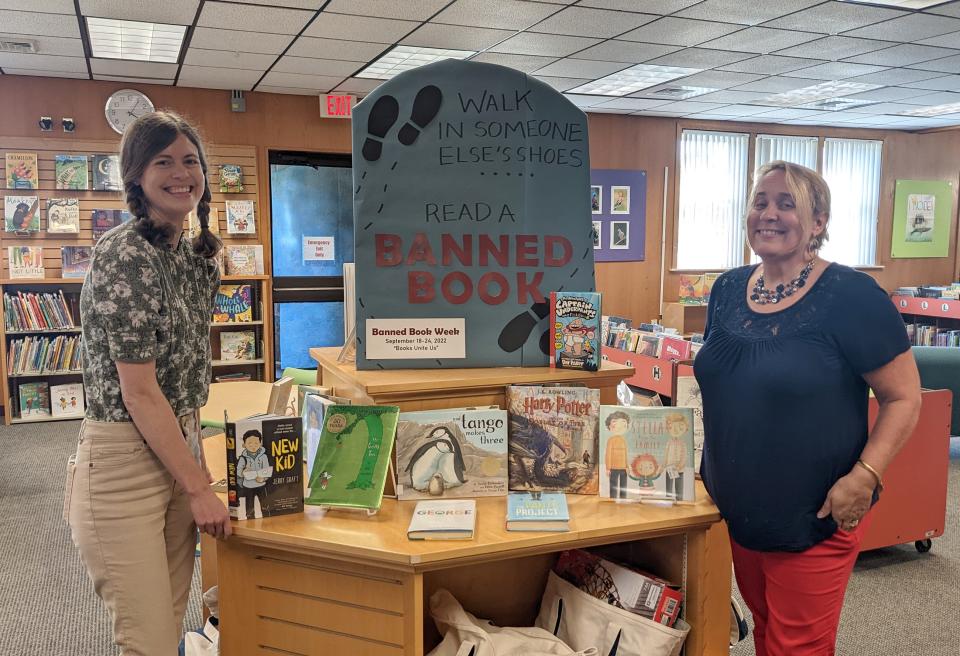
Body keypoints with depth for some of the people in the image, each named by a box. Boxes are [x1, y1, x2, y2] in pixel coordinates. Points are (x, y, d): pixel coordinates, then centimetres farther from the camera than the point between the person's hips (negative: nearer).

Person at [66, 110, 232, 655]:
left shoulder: (197, 257, 9)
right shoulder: (124, 255, -16)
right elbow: (139, 390, -18)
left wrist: (199, 473, 13)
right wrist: (199, 488, -14)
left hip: (180, 450, 8)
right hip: (123, 462, -7)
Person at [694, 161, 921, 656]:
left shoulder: (850, 295, -15)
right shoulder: (727, 289, 3)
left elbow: (904, 397, -11)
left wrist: (864, 476, -22)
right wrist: (712, 459, 7)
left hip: (813, 519, -5)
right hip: (738, 510, 6)